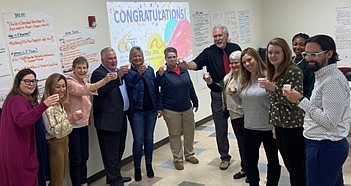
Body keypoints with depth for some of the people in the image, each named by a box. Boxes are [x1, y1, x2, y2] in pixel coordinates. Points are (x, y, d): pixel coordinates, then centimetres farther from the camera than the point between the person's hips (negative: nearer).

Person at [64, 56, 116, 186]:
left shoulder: (84, 81, 8)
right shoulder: (69, 82, -17)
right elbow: (83, 90, -37)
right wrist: (104, 81, -49)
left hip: (83, 124, 8)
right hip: (72, 125, -7)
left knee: (84, 157, 14)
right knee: (76, 159, 1)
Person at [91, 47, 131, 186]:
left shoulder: (117, 71, 14)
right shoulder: (98, 73, -12)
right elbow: (102, 88, -32)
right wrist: (117, 76, -42)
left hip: (121, 118, 9)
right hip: (108, 120, -9)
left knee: (119, 149, 17)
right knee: (111, 152, -2)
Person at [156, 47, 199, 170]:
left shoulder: (184, 71, 5)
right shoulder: (164, 73, -9)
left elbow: (191, 87, 14)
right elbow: (158, 85, -26)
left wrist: (195, 101, 19)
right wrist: (160, 75, -44)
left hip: (187, 108, 5)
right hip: (171, 110, -5)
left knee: (189, 132, 14)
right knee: (175, 134, 5)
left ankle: (189, 154, 32)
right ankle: (177, 159, 17)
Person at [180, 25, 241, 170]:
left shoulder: (235, 48, 4)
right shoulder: (209, 52, -3)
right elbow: (196, 63, -18)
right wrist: (186, 65, -39)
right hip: (218, 95, -1)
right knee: (220, 127, 7)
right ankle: (224, 157, 24)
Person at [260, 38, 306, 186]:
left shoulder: (293, 71, -15)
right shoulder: (273, 72, 10)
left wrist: (274, 88, -28)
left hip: (293, 127, -8)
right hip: (279, 125, 8)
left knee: (297, 168, 3)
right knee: (289, 165, 18)